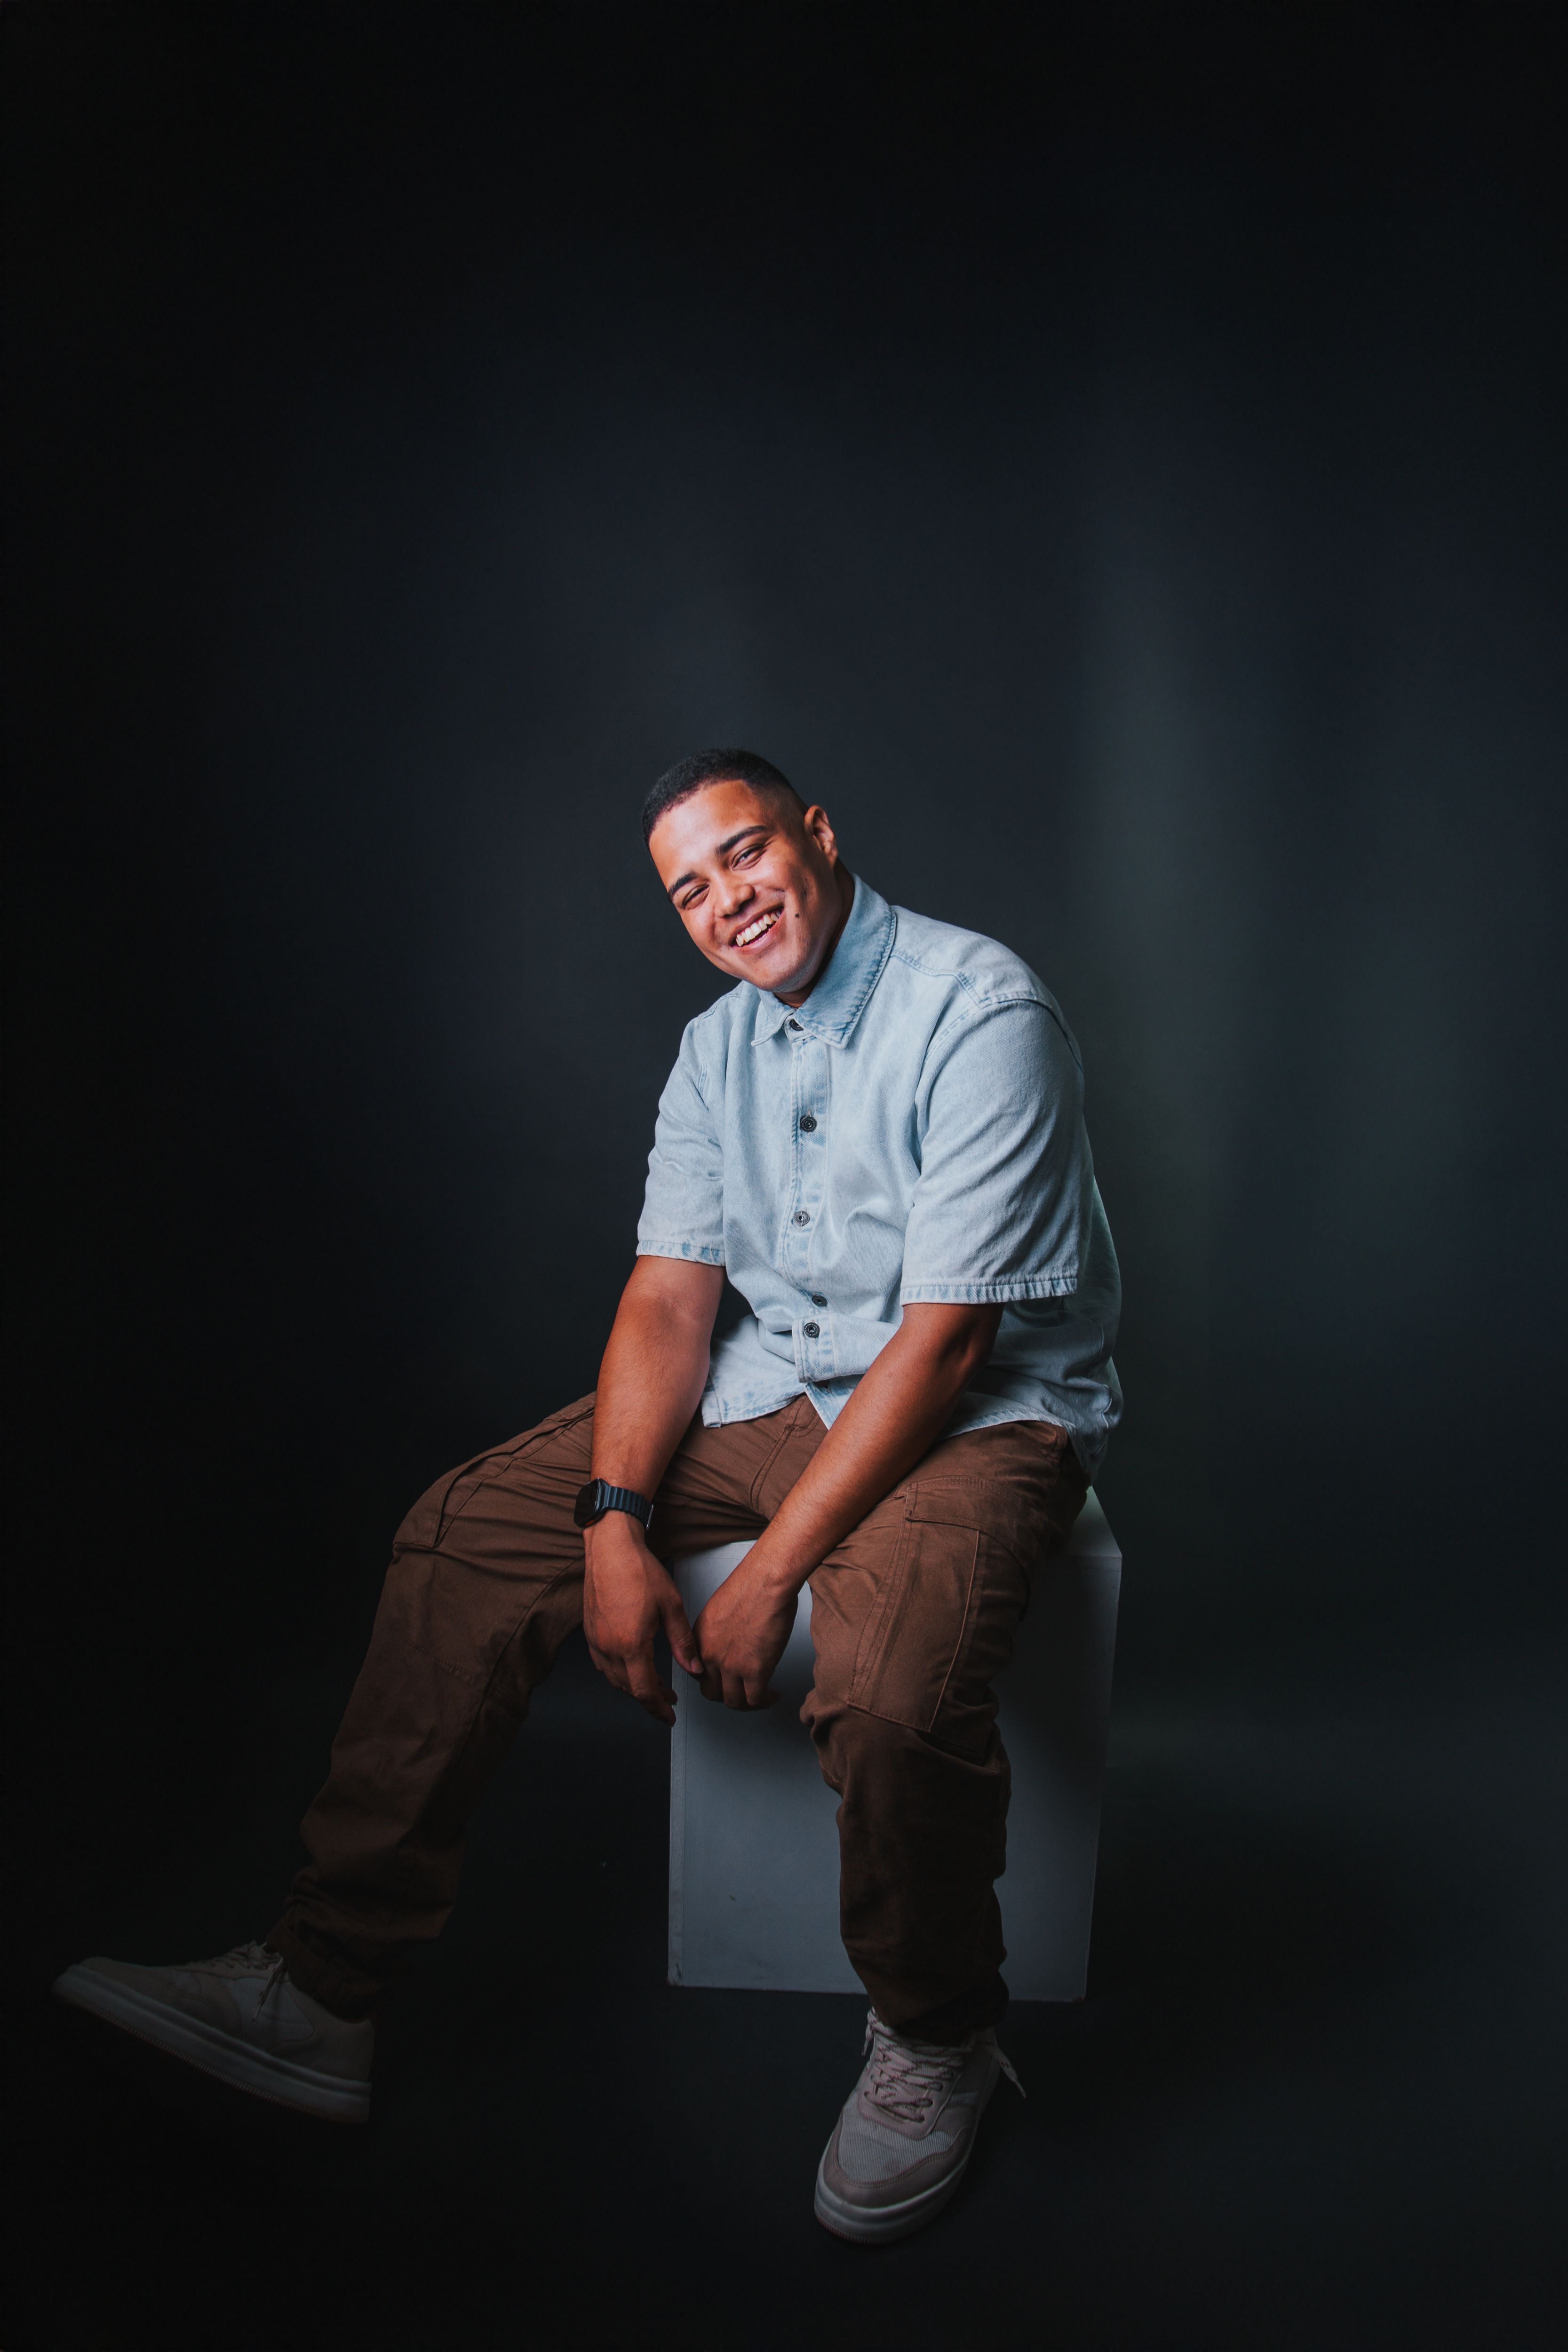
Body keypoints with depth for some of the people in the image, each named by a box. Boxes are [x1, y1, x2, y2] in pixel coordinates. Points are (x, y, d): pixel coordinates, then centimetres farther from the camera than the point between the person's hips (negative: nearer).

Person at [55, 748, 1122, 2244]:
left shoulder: (982, 1014, -17)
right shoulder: (718, 1046, 6)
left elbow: (944, 1341, -22)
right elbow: (668, 1297, 0)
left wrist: (772, 1570, -23)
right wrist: (616, 1522, -15)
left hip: (986, 1412, -6)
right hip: (773, 1389, 7)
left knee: (891, 1684, -35)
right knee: (463, 1532, -6)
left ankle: (934, 2039, -2)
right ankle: (324, 1989, 2)